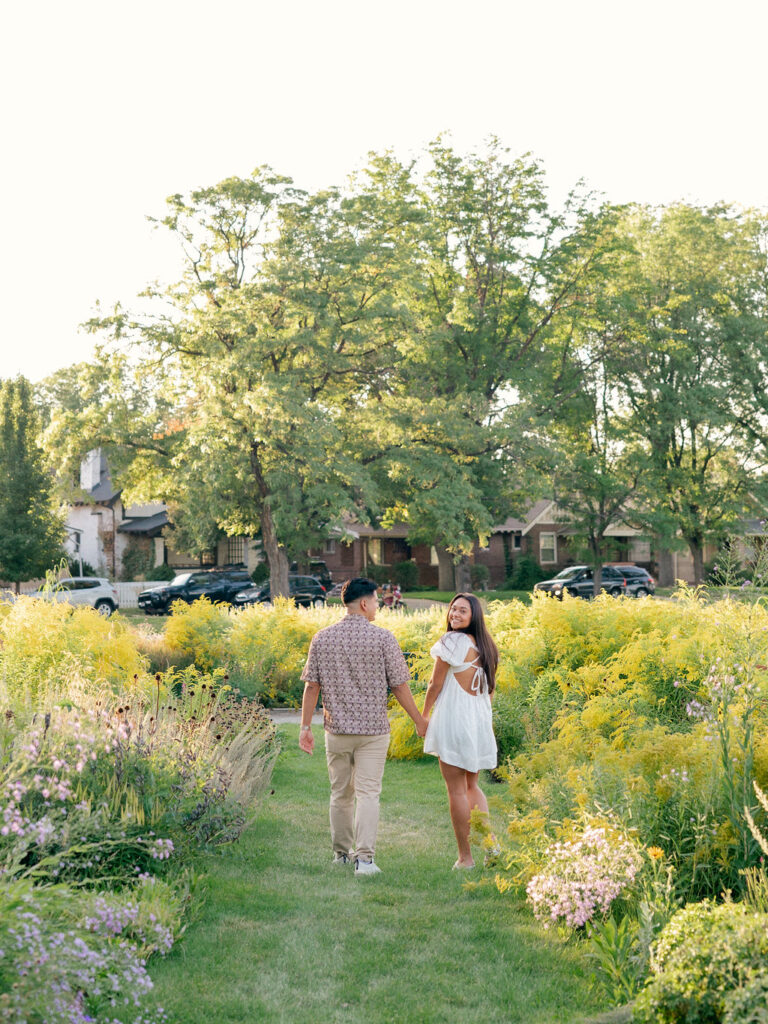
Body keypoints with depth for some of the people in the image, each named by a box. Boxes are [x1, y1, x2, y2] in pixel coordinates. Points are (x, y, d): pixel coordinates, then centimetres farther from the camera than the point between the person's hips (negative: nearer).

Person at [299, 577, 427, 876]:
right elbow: (399, 685, -5)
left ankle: (341, 852, 27)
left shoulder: (322, 638, 1)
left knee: (340, 794, 15)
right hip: (373, 729, -3)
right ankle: (364, 858, -11)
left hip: (336, 729, 3)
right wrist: (419, 720, 6)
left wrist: (305, 727, 8)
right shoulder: (383, 638, -8)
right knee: (367, 793, -3)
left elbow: (311, 686, 1)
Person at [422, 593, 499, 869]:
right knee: (471, 785, 20)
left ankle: (465, 857, 3)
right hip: (480, 719, 8)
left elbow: (436, 684, -9)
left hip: (454, 718, -8)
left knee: (456, 789, -1)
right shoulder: (485, 645, 9)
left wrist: (424, 716, 4)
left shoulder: (452, 641, -13)